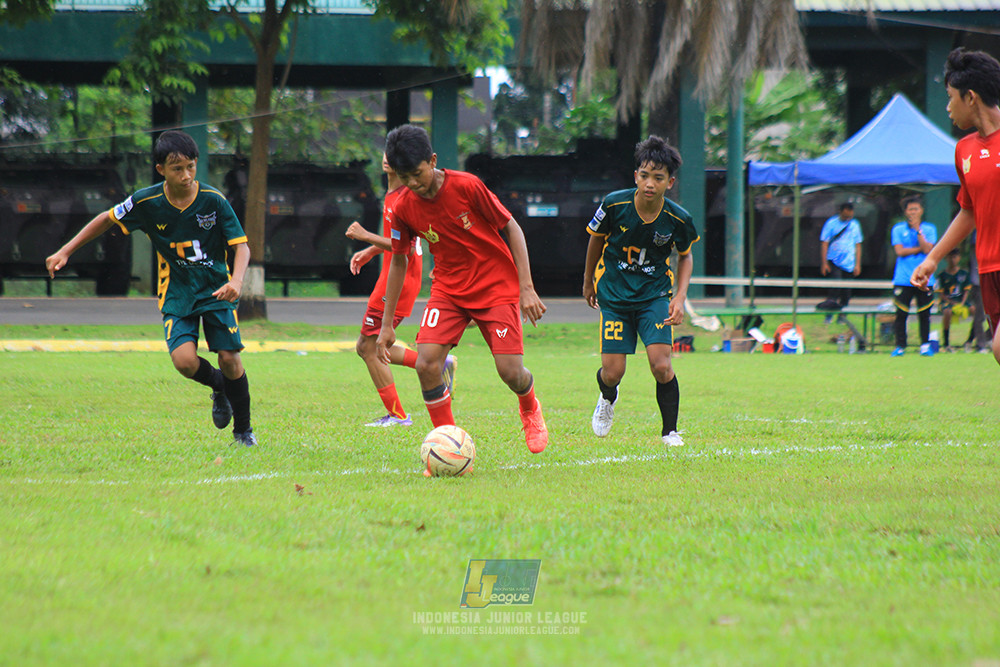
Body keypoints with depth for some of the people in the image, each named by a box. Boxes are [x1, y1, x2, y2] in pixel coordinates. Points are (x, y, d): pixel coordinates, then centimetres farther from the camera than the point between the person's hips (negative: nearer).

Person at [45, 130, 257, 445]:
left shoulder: (214, 201, -14)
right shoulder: (147, 202, -11)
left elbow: (241, 245, -12)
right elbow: (107, 219, 6)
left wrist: (236, 281, -31)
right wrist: (66, 251, 5)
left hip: (216, 289, -1)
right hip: (176, 292, 1)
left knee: (230, 359, -9)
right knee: (184, 360, -20)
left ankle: (243, 430, 15)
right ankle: (218, 387, 16)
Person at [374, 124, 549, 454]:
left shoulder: (466, 186, -19)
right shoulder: (403, 208, -8)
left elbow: (511, 228, -9)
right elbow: (398, 260, 7)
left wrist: (526, 288, -14)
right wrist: (387, 324, 8)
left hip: (497, 286, -3)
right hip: (448, 288, 3)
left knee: (510, 371, -11)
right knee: (426, 365, -19)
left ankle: (530, 409, 28)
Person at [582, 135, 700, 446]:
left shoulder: (678, 219, -15)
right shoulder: (614, 205, -17)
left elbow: (685, 256, 7)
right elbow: (596, 239, 4)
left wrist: (680, 297, -6)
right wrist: (588, 282, 16)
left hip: (655, 295, 0)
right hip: (614, 295, 0)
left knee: (661, 365, -17)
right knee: (613, 373, -4)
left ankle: (670, 432, 4)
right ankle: (607, 398, 34)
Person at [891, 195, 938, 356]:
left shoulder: (929, 229, 7)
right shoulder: (898, 229, 6)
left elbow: (927, 249, -7)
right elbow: (899, 251, -5)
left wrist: (918, 230, -10)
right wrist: (920, 249, -6)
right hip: (903, 280, 0)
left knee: (924, 314, 2)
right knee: (901, 314, -2)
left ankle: (925, 345, 13)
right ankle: (900, 346, 5)